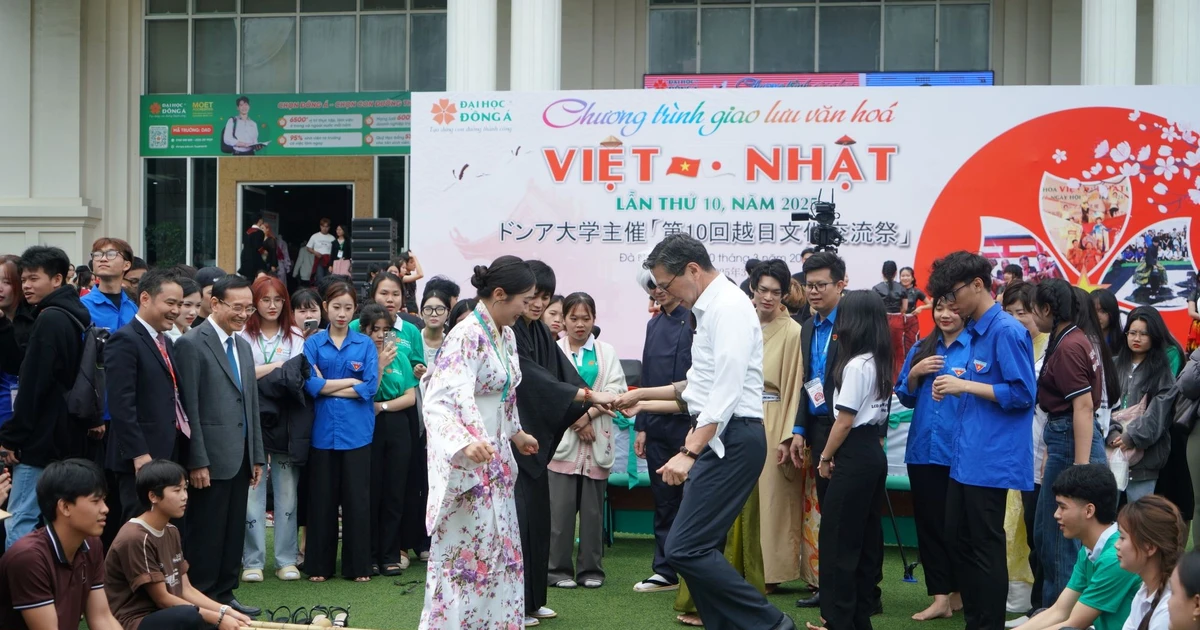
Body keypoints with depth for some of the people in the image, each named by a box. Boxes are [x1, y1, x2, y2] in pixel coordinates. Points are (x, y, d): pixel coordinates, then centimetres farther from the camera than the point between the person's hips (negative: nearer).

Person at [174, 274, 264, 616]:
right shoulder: (192, 344, -8)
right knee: (206, 533, 0)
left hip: (240, 457, 7)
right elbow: (189, 408, -12)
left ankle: (224, 595, 21)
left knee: (234, 531, 12)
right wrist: (197, 461, -16)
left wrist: (257, 455, 14)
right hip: (211, 457, -7)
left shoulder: (243, 346, 16)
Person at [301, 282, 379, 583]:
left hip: (356, 431, 0)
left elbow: (370, 387, -5)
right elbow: (310, 384, -6)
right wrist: (350, 382, -7)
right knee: (322, 498, 4)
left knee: (357, 499, 2)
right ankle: (319, 565, 13)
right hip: (322, 430, 0)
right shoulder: (313, 343, 5)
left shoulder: (365, 345, 5)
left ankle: (358, 566, 10)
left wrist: (329, 387, -5)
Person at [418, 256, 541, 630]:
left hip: (496, 459, 9)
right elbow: (438, 402, -27)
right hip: (467, 463, -9)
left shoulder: (505, 335, 9)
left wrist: (517, 435, 35)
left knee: (500, 551, 12)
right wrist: (466, 444, -42)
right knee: (464, 553, -3)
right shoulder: (467, 336, -18)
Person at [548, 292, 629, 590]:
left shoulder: (607, 352, 11)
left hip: (597, 440, 2)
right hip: (563, 438, -2)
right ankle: (560, 569, 6)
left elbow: (616, 389, 0)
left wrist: (588, 415, -12)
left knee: (593, 508, 4)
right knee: (561, 507, -3)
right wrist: (575, 420, -12)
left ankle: (591, 569, 12)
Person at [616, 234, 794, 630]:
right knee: (700, 549, 11)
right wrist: (643, 395, 28)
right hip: (718, 438, 10)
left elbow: (726, 392, -23)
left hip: (733, 439, -10)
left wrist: (690, 452, -27)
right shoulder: (711, 308, 17)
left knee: (685, 548, -13)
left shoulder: (728, 307, -14)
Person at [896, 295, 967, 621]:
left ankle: (960, 592, 18)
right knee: (928, 522, 5)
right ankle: (940, 597, 10)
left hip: (960, 451, -5)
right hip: (923, 449, 5)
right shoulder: (921, 350, 13)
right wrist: (914, 375, -3)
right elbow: (906, 398, 15)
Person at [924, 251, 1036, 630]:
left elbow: (1022, 394, -18)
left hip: (991, 459, -10)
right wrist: (957, 387, 5)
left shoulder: (1007, 331, -15)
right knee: (959, 538, 15)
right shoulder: (975, 330, 13)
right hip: (966, 456, 10)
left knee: (985, 547, -1)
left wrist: (965, 385, -17)